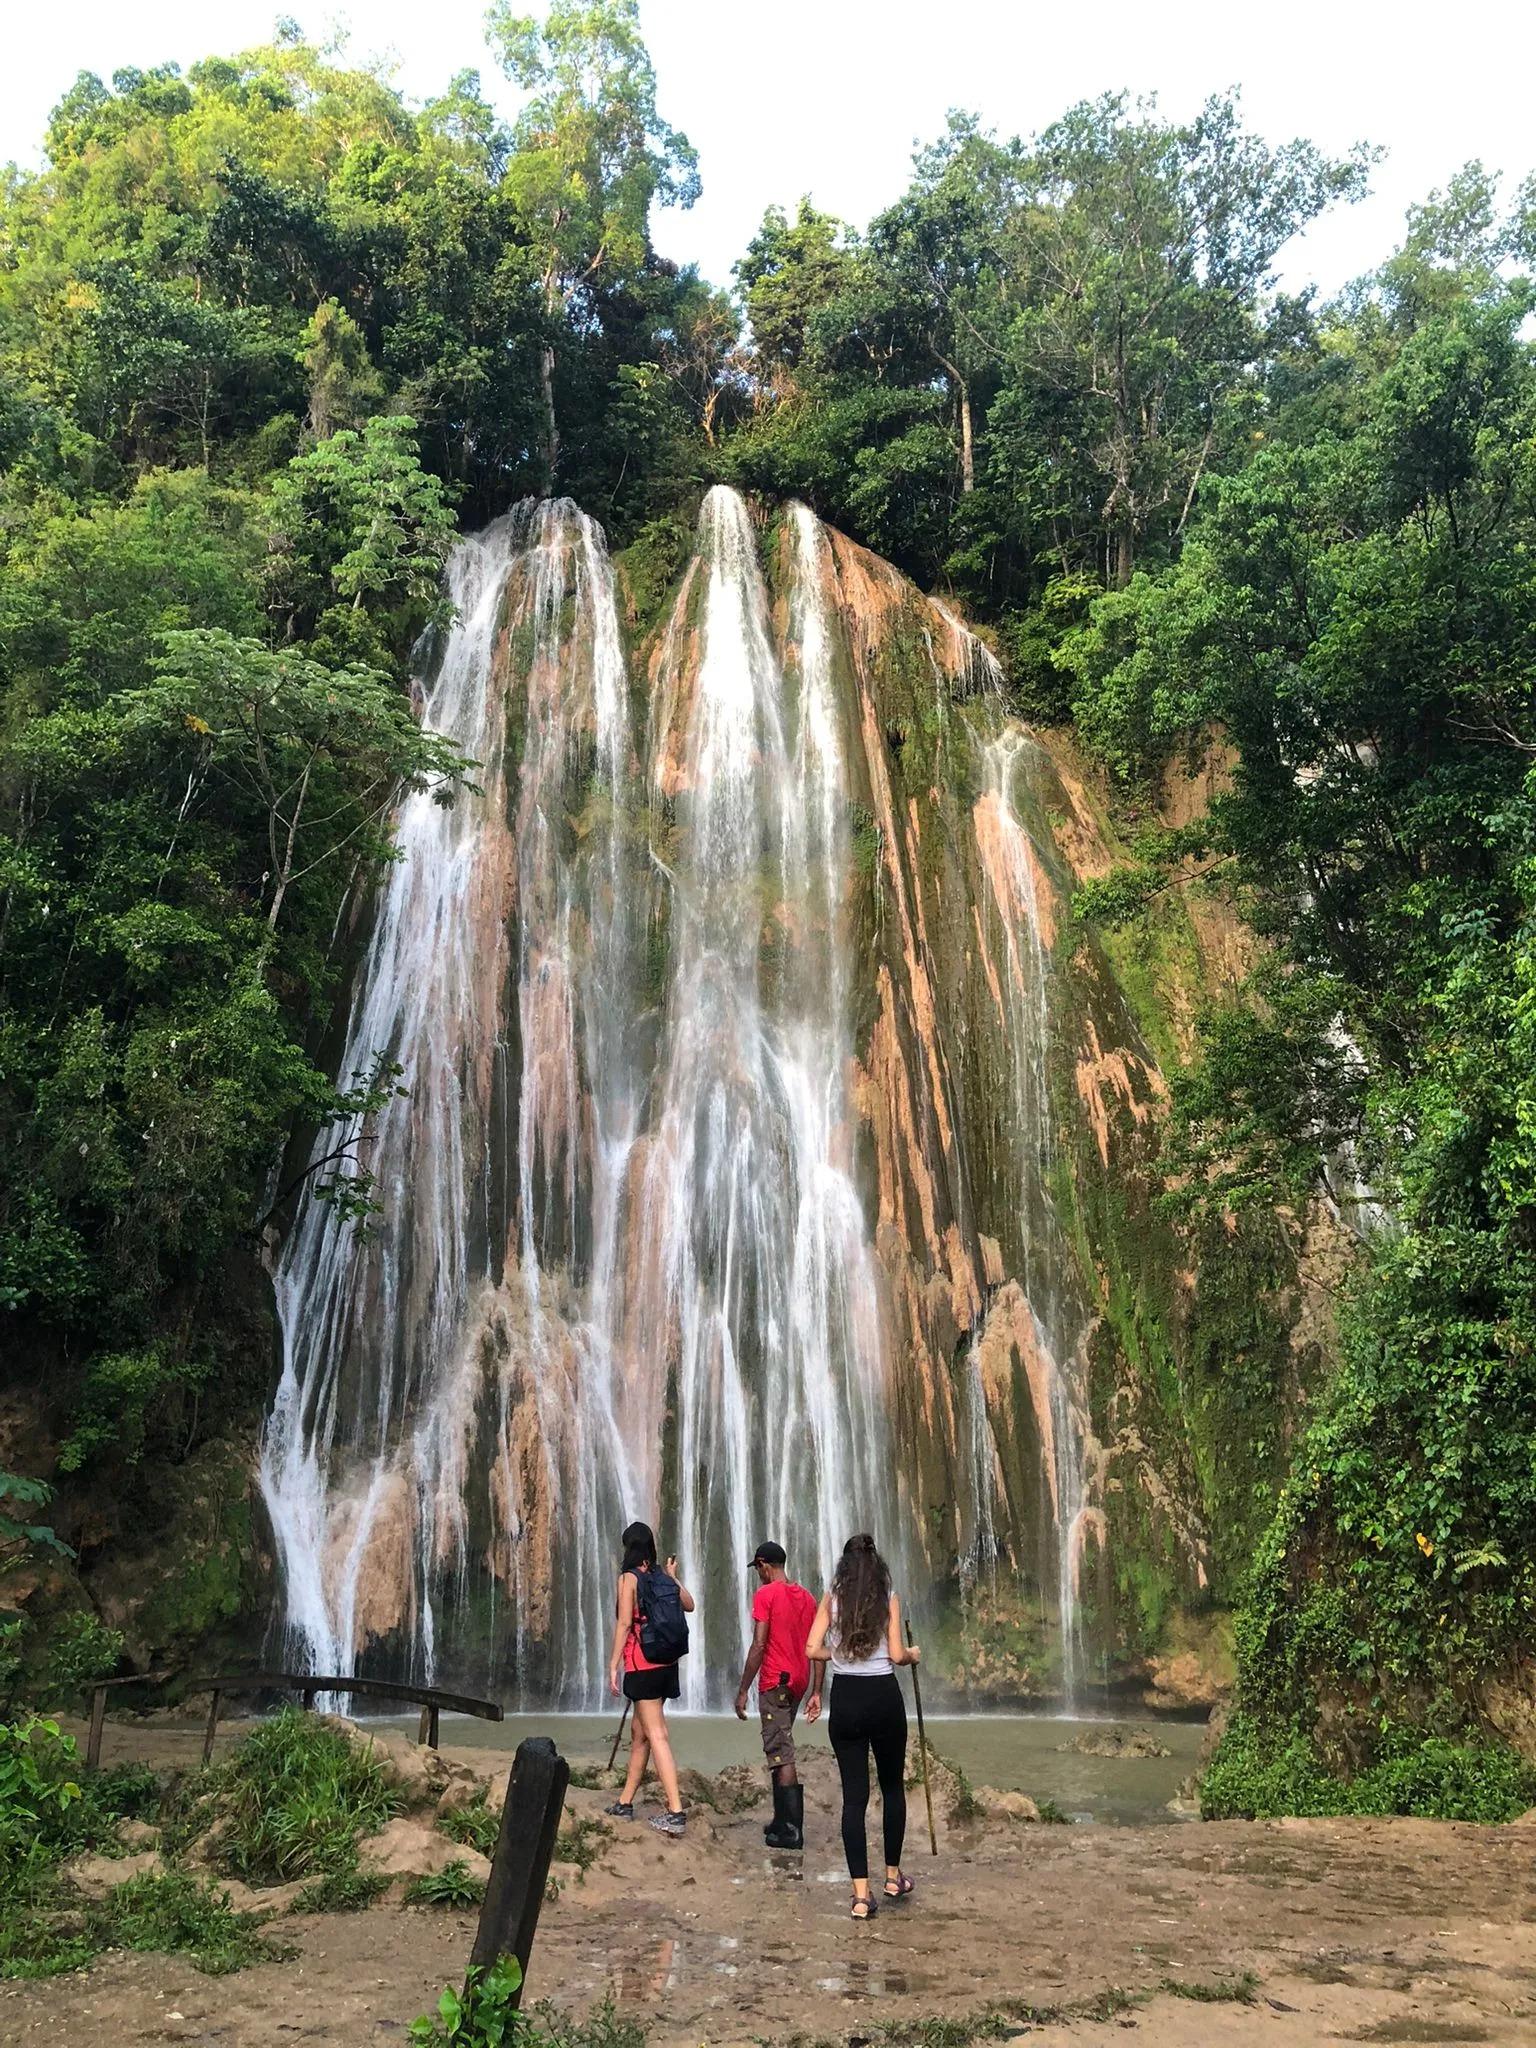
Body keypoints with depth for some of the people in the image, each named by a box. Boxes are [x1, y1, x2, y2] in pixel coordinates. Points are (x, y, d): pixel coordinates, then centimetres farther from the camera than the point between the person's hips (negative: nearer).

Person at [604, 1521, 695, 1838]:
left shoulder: (629, 1577, -8)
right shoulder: (662, 1579, 8)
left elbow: (624, 1623, -14)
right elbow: (689, 1605, 23)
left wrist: (613, 1666, -12)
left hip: (642, 1666, -7)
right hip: (666, 1665, 7)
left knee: (657, 1736, -9)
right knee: (639, 1733, 18)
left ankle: (675, 1812, -14)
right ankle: (625, 1803, 27)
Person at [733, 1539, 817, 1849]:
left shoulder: (765, 1594, -10)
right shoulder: (806, 1597, 11)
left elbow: (759, 1645, -15)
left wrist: (742, 1691, -11)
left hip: (775, 1682, -7)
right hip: (799, 1682, 7)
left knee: (781, 1754, -5)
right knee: (781, 1750, 18)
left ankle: (792, 1830, -6)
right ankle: (782, 1820, 21)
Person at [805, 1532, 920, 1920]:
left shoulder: (832, 1597, 1)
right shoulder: (889, 1598, -1)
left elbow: (813, 1650, -4)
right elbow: (896, 1655, -6)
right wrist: (913, 1654, 15)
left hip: (846, 1699, 0)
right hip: (884, 1697, 0)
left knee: (854, 1794, 4)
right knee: (893, 1787, 19)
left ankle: (861, 1895, -1)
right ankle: (893, 1877, 28)